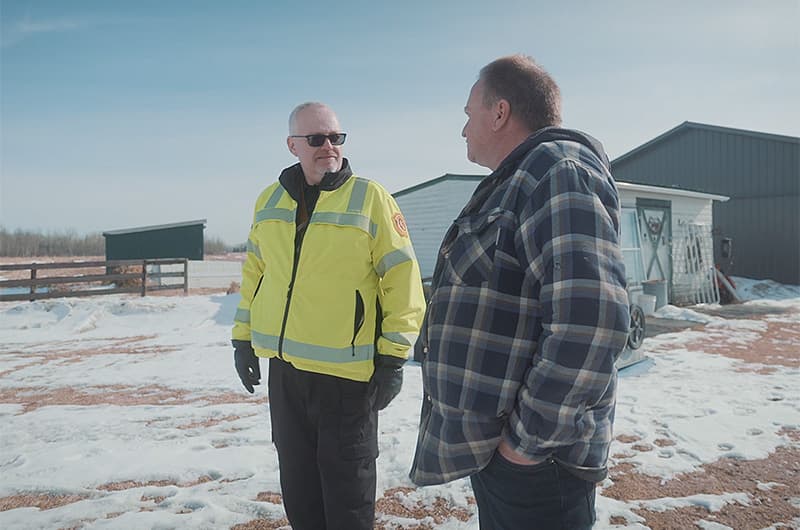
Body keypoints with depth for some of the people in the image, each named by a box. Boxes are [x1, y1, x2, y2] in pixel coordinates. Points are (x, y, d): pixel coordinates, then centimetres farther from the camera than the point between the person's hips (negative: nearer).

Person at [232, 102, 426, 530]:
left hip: (347, 371, -5)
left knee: (347, 480, 10)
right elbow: (254, 273, 17)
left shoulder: (370, 198, -9)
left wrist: (392, 358, -11)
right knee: (297, 480, 20)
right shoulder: (269, 201, 7)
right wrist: (243, 338, 15)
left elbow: (403, 282, -9)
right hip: (283, 367, 5)